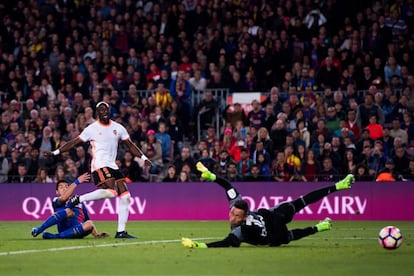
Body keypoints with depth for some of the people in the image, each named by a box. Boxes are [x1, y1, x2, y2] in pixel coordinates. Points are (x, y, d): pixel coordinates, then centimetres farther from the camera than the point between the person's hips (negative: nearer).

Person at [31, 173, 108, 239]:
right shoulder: (56, 201, 14)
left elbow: (87, 220, 27)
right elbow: (64, 198, -10)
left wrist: (96, 234, 10)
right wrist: (77, 182, -15)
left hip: (77, 231, 3)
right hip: (64, 227, -3)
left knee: (89, 223, -30)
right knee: (69, 211, -32)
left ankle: (55, 236, -32)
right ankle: (38, 230, -35)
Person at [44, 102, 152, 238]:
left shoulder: (118, 128, 12)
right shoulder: (92, 129, 0)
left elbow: (130, 145, 18)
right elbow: (73, 143, 4)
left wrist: (144, 158, 8)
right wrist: (55, 152, 0)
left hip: (112, 166, 6)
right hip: (99, 165, -6)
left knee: (125, 197, -3)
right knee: (111, 191, -29)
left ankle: (121, 231, 1)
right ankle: (78, 199, -15)